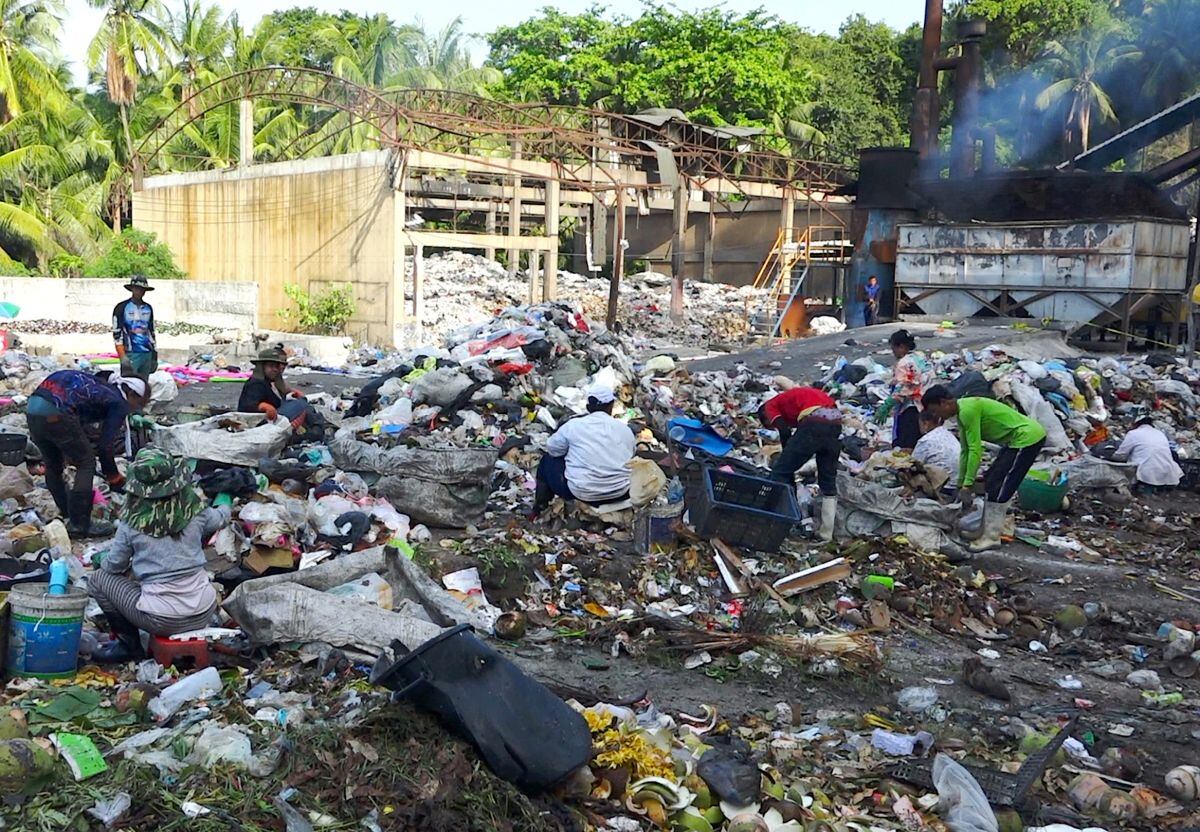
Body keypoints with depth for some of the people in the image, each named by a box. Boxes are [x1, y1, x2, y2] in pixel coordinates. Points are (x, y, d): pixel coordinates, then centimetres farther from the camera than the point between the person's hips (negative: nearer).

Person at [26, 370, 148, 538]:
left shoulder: (99, 388, 29)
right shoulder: (119, 404, 6)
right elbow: (105, 445, 3)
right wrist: (114, 477, 16)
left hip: (31, 409, 9)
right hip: (56, 413, -9)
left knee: (53, 467, 21)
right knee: (86, 464, 5)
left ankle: (68, 516, 32)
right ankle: (79, 524, 5)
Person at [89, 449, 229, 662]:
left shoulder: (132, 522, -12)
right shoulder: (196, 511, -4)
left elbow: (114, 566, 1)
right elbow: (221, 519, 19)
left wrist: (102, 560, 26)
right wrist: (225, 501, 43)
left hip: (164, 621, -4)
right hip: (204, 614, 4)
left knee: (98, 579, 13)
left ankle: (129, 645, 16)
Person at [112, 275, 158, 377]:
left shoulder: (148, 308, 17)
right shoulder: (122, 308, 0)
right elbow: (117, 333, -5)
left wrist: (154, 356, 18)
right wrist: (123, 357, -13)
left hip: (147, 354, 6)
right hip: (131, 354, -5)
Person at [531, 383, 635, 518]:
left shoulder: (574, 425, -5)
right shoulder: (624, 428, 3)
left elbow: (553, 448, 5)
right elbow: (632, 454, 13)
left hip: (582, 493, -3)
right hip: (620, 493, 3)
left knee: (547, 459, 22)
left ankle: (539, 509, 24)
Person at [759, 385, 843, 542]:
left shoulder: (770, 406, 18)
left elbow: (785, 431, 1)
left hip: (813, 424, -7)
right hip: (835, 422, 7)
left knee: (780, 472, 7)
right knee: (828, 481, 17)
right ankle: (826, 533, 19)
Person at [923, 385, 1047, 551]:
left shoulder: (968, 410, -20)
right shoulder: (962, 413, 11)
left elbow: (975, 450, -21)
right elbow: (965, 450, 18)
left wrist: (968, 482, -15)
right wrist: (960, 483, 22)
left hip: (1027, 438, -10)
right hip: (1017, 439, 10)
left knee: (998, 489, -9)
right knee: (990, 483, 13)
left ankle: (992, 537, -4)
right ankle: (987, 529, 19)